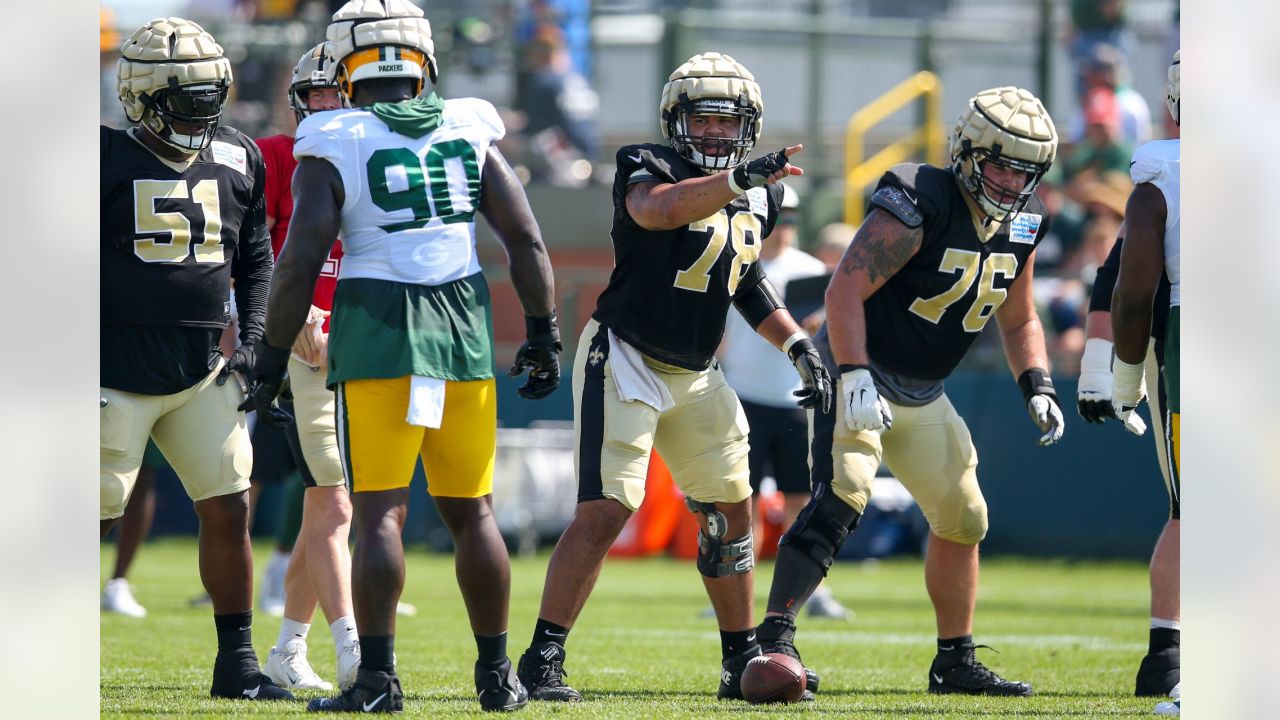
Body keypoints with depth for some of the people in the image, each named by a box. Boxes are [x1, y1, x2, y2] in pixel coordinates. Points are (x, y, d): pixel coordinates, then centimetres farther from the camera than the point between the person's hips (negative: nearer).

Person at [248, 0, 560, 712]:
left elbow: (301, 263, -8)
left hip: (375, 330, -3)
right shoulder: (470, 134, 7)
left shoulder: (333, 150, -3)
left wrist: (272, 362, -1)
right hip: (465, 331, 3)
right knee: (472, 512, 12)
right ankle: (498, 674, 18)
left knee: (380, 512, -4)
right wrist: (544, 332, 15)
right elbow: (527, 240, 6)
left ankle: (378, 678, -10)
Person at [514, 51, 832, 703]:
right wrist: (735, 181, -54)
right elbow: (655, 209, -40)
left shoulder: (760, 196, 6)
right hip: (624, 361, -7)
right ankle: (542, 660, -12)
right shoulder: (648, 166, -15)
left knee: (732, 511, 10)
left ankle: (742, 661, 23)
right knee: (604, 512, -16)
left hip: (695, 377, 7)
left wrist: (796, 344, 11)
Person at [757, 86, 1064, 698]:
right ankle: (775, 637, -29)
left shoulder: (1021, 228, 3)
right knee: (839, 499, -26)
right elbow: (845, 289, -26)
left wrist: (1037, 389, 2)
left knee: (962, 519, 12)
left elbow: (1018, 321, 17)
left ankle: (956, 662, 25)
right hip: (860, 376, -8)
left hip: (921, 397, 8)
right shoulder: (921, 206, -22)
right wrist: (855, 380, -34)